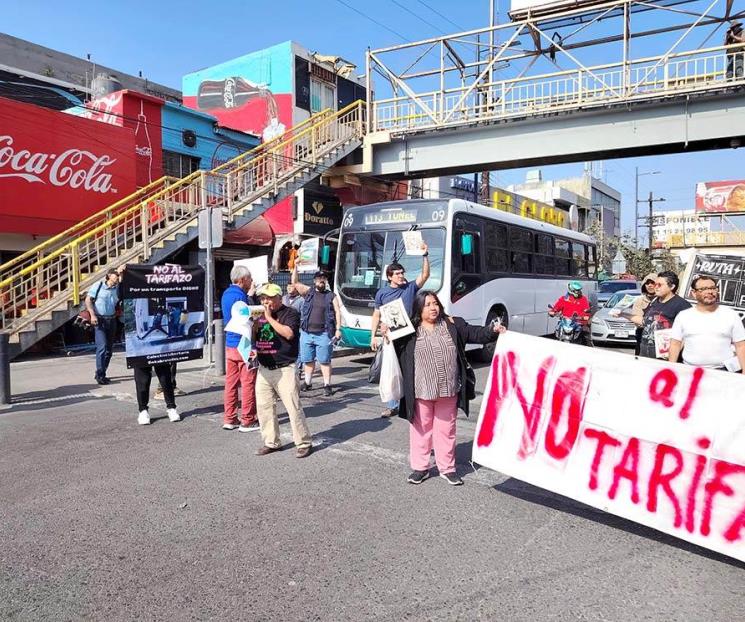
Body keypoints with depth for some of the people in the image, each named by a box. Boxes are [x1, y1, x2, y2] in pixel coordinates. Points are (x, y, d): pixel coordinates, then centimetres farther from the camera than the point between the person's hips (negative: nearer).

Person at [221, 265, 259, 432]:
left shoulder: (226, 294, 12)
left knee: (231, 382, 12)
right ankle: (247, 421, 5)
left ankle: (229, 419, 18)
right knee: (248, 384, -1)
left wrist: (251, 296, 8)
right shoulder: (240, 296, -16)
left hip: (229, 344, 9)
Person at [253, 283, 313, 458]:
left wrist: (270, 318, -16)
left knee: (293, 407, -5)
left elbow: (289, 333, -22)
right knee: (264, 407, 8)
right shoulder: (261, 315, 15)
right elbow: (253, 338, 19)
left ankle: (304, 443, 6)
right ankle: (271, 442, 21)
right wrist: (256, 322, 0)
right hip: (264, 369, 7)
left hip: (284, 369, -6)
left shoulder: (290, 313, -5)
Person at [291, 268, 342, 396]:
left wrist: (338, 329, -7)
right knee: (308, 360, 13)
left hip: (323, 334, -2)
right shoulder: (308, 292, 10)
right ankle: (307, 383, 25)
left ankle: (327, 385, 5)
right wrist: (296, 266, -6)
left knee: (324, 361, -1)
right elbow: (294, 282, 2)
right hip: (306, 333, 3)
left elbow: (337, 313, 2)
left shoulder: (331, 296, 6)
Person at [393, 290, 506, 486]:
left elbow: (473, 333, 4)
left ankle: (447, 468, 26)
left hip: (448, 390, 2)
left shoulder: (452, 325, 3)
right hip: (421, 391, -2)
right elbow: (395, 346, -3)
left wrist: (493, 330, -10)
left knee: (446, 428, 13)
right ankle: (420, 467, 24)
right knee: (421, 428, 10)